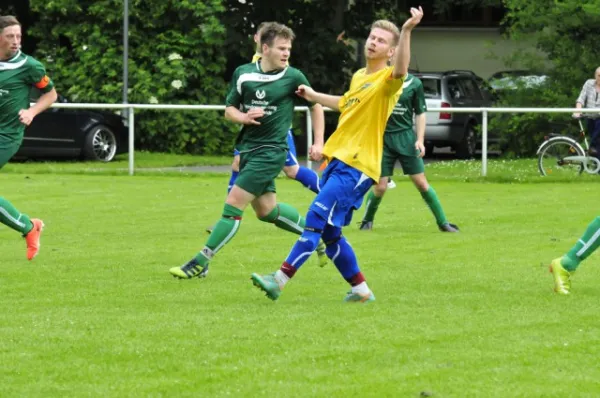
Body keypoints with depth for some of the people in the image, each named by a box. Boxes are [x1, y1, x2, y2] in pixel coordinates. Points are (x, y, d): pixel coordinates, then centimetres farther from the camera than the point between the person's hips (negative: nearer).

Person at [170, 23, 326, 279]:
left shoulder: (293, 78, -6)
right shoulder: (243, 74, 3)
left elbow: (316, 107, 7)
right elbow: (229, 109, 8)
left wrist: (318, 143, 0)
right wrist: (242, 116, -14)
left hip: (271, 151, -6)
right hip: (247, 149, 6)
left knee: (234, 204, -11)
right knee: (266, 210, 11)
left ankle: (201, 263, -6)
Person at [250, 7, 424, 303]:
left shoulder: (387, 80, -9)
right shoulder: (358, 77, 17)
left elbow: (400, 71, -34)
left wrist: (406, 31, -46)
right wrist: (313, 96, 42)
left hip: (357, 167, -9)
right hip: (337, 160, 9)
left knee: (317, 219, -16)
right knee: (330, 233, 8)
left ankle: (280, 279, -19)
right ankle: (361, 290, 17)